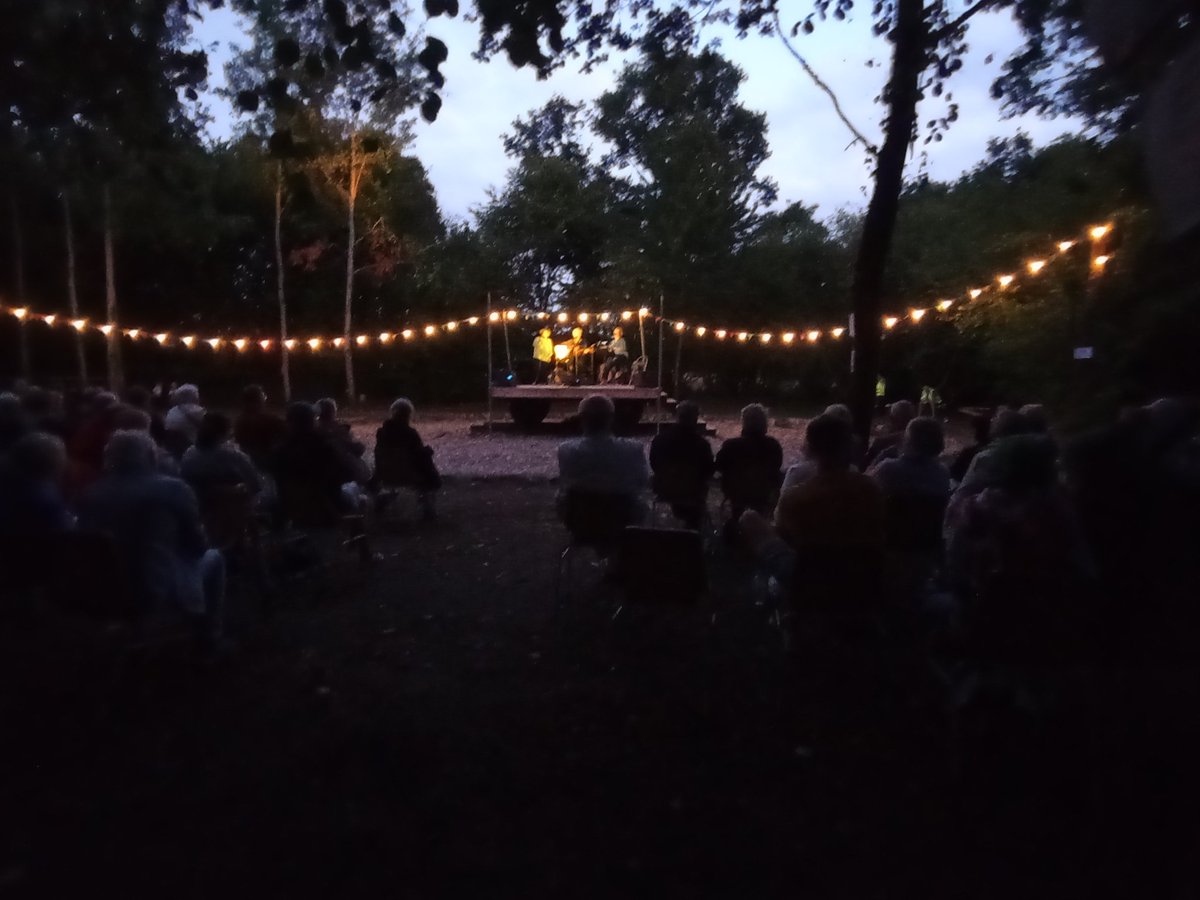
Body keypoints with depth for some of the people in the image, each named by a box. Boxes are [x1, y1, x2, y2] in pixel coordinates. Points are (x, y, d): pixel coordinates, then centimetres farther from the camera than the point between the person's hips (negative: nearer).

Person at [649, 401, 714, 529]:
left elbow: (653, 464, 0)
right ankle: (693, 525, 45)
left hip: (664, 489, 2)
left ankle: (681, 514, 55)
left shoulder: (660, 438, -14)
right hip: (692, 491, -2)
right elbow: (708, 470, -8)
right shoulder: (701, 442, -20)